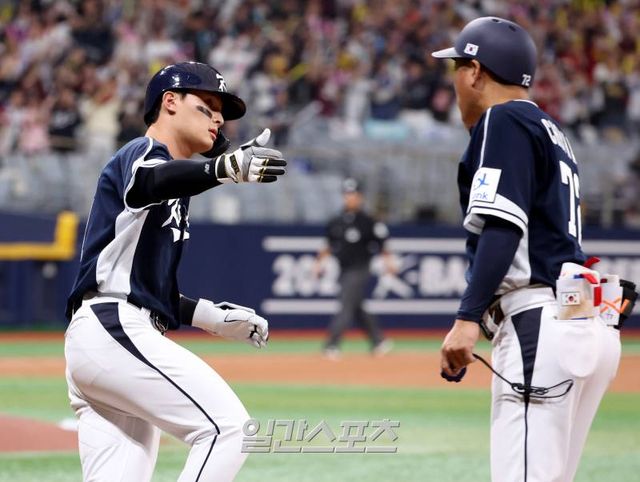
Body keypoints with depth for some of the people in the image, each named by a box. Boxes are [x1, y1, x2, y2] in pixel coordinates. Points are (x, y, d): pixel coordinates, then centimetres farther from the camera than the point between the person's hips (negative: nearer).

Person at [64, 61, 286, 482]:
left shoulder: (173, 188, 28)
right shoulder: (141, 153, -1)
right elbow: (148, 181, -29)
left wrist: (212, 316, 19)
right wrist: (224, 167, -48)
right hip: (114, 328, -10)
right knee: (227, 425, -18)